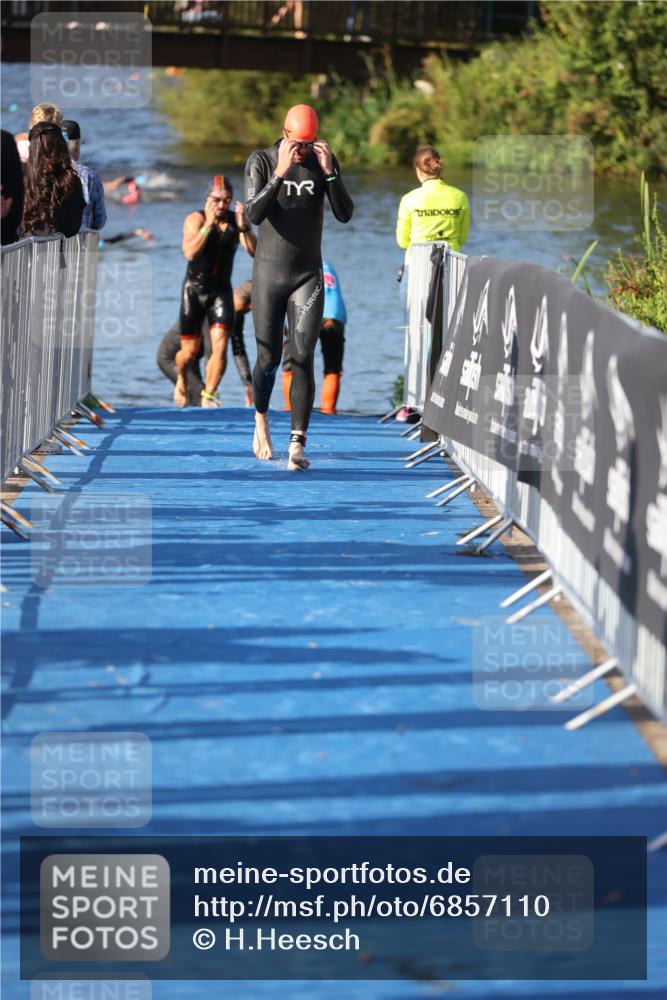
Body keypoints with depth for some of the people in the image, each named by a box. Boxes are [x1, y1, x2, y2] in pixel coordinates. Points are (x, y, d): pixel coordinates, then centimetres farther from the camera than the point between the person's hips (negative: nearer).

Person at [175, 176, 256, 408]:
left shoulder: (237, 220, -2)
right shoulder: (195, 219, -10)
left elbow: (255, 252, -14)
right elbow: (190, 253, -26)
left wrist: (244, 227, -29)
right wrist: (209, 224, -34)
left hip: (221, 291, 2)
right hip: (194, 290, -2)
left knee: (220, 347, -15)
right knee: (190, 351, 5)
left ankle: (208, 395, -2)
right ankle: (181, 380, 37)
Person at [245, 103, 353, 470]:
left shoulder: (324, 161, 0)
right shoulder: (261, 161, -6)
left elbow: (345, 215, -7)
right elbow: (254, 214, -19)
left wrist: (330, 173, -20)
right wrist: (280, 173, -30)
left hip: (308, 275, 1)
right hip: (269, 273, -1)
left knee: (302, 358, -11)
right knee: (269, 359, 5)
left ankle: (297, 443, -15)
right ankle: (261, 420, 34)